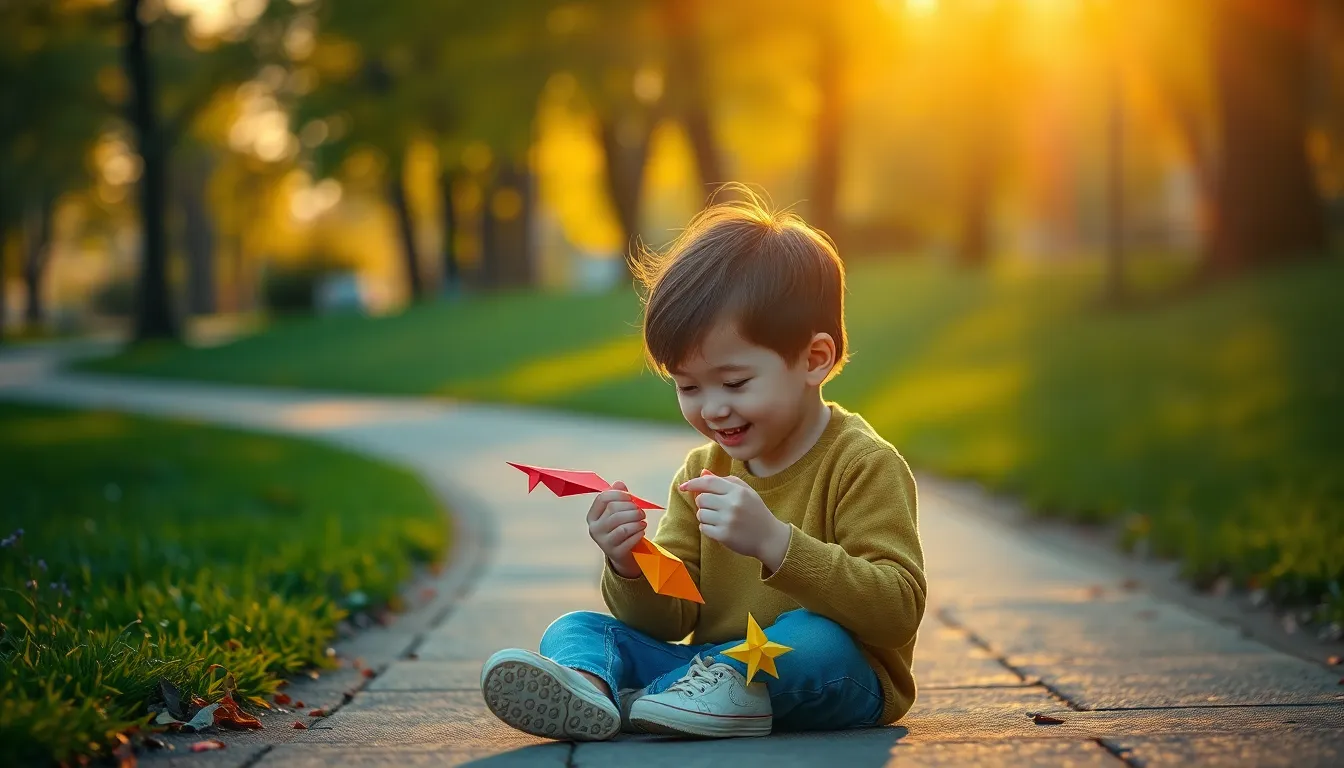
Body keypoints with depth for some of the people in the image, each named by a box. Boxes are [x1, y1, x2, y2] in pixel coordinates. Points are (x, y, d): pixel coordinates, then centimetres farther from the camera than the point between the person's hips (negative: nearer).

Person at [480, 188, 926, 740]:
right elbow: (670, 621, 8)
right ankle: (585, 683, -42)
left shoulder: (865, 466, -9)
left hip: (840, 680, -6)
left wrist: (773, 541, -29)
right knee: (572, 631, -8)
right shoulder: (701, 473, 10)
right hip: (718, 667, 6)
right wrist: (630, 568, -16)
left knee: (813, 638, -37)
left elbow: (897, 612, -20)